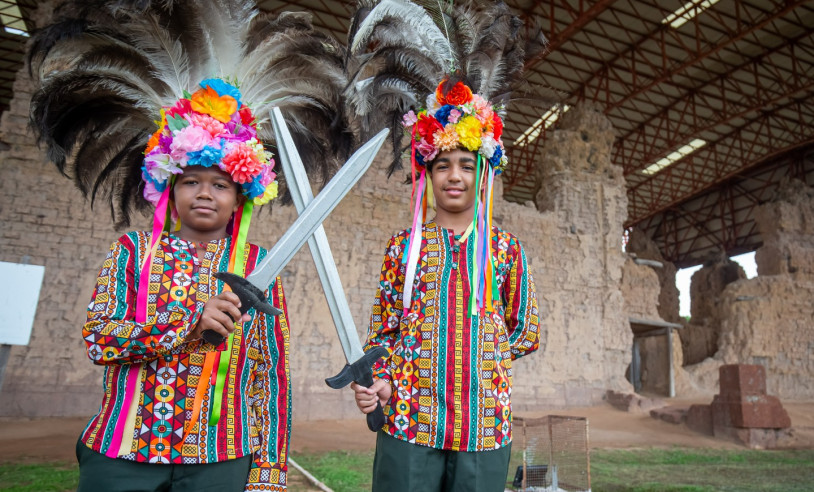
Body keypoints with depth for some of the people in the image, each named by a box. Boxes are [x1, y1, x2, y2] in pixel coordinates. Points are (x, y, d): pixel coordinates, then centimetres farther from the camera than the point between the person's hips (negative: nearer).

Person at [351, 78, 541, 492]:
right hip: (407, 423, 0)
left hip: (484, 426, 1)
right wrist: (380, 380, -9)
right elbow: (382, 330, 7)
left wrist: (478, 353, 2)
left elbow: (525, 334, 10)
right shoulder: (403, 245, 5)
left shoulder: (505, 248, 5)